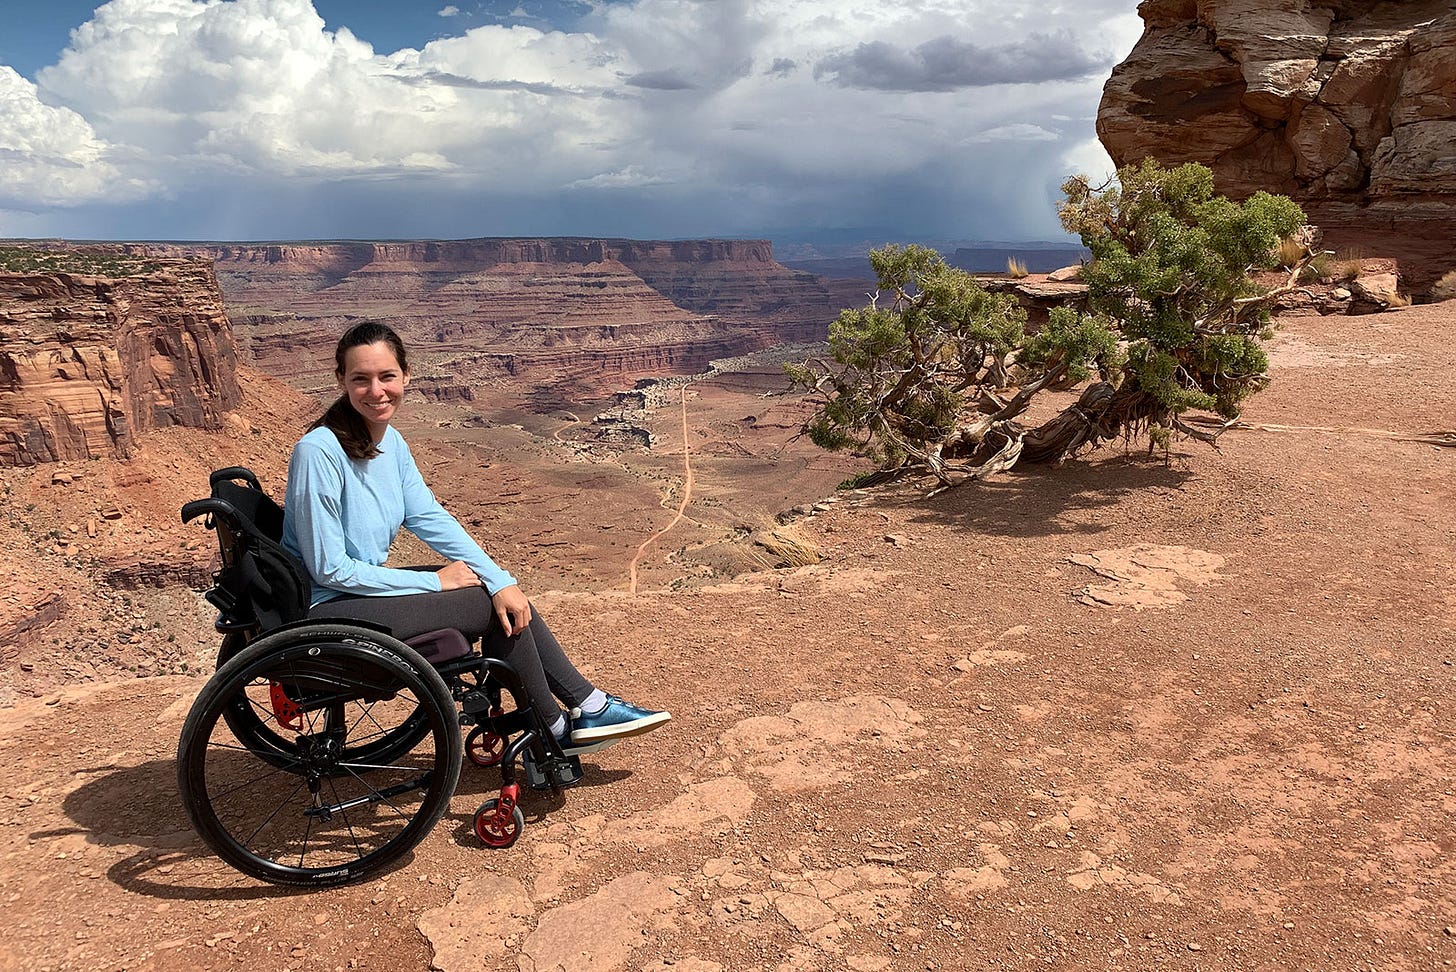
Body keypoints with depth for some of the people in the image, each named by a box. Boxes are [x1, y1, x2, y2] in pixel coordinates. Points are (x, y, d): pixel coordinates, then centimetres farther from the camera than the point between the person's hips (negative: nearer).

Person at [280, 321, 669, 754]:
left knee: (507, 598, 0)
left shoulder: (390, 441, 2)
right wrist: (433, 582, -16)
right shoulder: (318, 452, -22)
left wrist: (502, 581, -10)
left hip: (363, 588, 8)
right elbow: (330, 569, -22)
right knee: (490, 606, -11)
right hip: (326, 613, -8)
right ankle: (551, 732, 8)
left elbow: (429, 517, 1)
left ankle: (588, 706, 10)